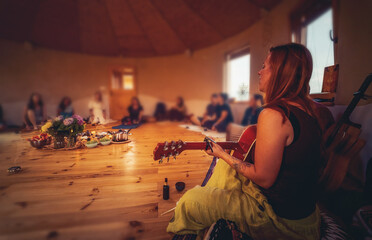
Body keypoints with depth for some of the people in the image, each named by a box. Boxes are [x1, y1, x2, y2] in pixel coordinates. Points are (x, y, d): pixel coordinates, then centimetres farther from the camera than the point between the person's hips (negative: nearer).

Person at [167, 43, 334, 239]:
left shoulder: (273, 115, -30)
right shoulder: (308, 109, -1)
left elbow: (264, 179, -26)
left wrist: (223, 154, -14)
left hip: (281, 218, -9)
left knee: (190, 201, -3)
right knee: (224, 166, 22)